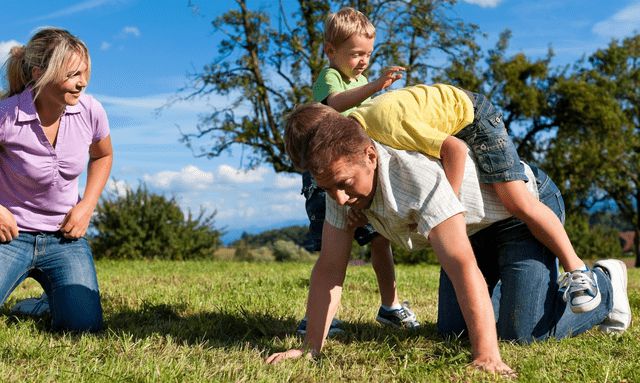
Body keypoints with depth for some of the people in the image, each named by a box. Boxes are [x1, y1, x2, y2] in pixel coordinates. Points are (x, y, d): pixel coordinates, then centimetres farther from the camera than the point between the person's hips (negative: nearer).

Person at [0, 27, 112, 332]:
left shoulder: (90, 110, -9)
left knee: (84, 325, -13)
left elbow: (102, 156, 13)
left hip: (64, 237, 3)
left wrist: (87, 206, 0)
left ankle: (53, 299, 22)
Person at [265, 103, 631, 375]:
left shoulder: (417, 176, -42)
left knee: (523, 332, -17)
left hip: (526, 204, -7)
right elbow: (330, 268, -15)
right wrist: (310, 347, -21)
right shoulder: (343, 175, -19)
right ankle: (509, 284, 33)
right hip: (473, 225, 7)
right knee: (451, 329, 6)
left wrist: (487, 357, -52)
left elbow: (463, 268, -47)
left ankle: (604, 284, 11)